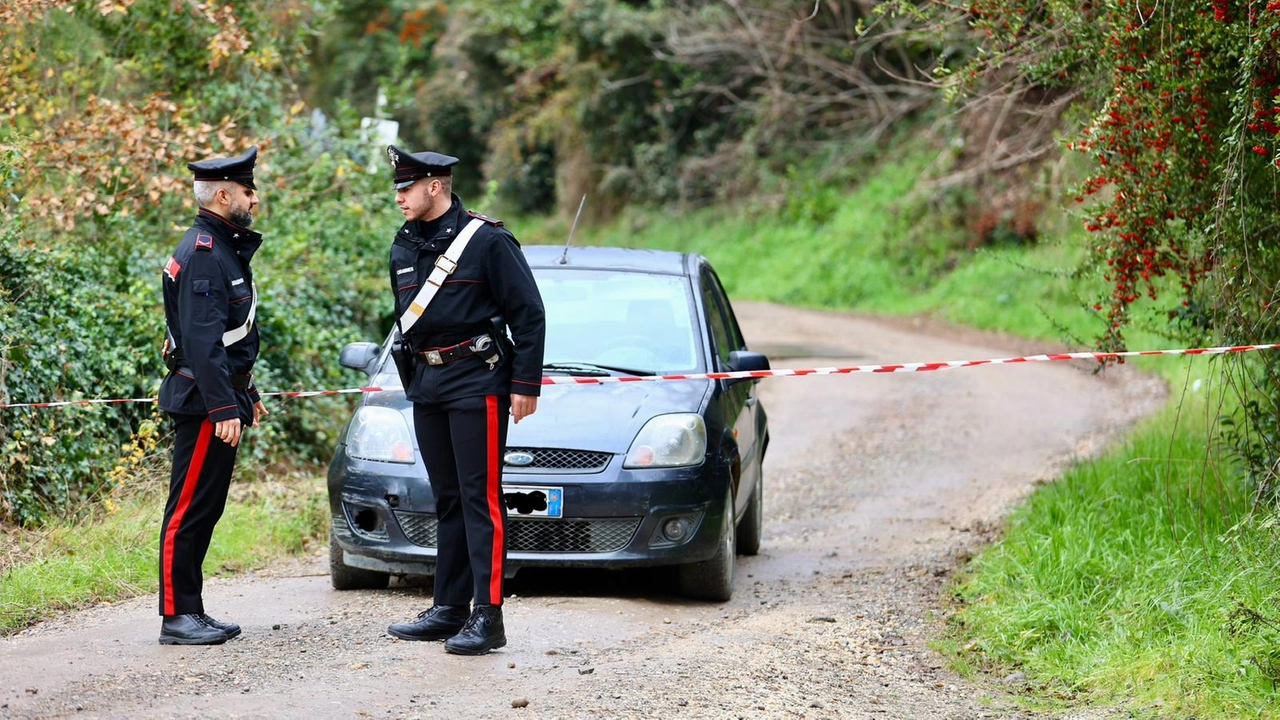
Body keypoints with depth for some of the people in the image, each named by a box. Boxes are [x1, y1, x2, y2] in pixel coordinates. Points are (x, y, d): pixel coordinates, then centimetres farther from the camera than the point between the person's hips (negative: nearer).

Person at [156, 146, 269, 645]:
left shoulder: (225, 248, 17)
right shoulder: (202, 254, -16)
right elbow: (203, 340, -23)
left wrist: (247, 393, 26)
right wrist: (224, 408, -26)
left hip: (220, 398, 10)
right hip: (204, 402, -10)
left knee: (205, 510, 12)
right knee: (189, 510, -7)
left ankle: (192, 612, 17)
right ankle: (176, 617, -4)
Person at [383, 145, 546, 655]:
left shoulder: (487, 240, -9)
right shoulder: (404, 249, 12)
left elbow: (529, 314, -8)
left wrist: (525, 385, -11)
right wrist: (413, 383, 20)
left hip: (477, 383, -7)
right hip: (427, 387, 7)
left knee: (480, 498, -9)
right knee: (446, 499, 11)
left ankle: (487, 617, -11)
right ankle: (449, 609, 15)